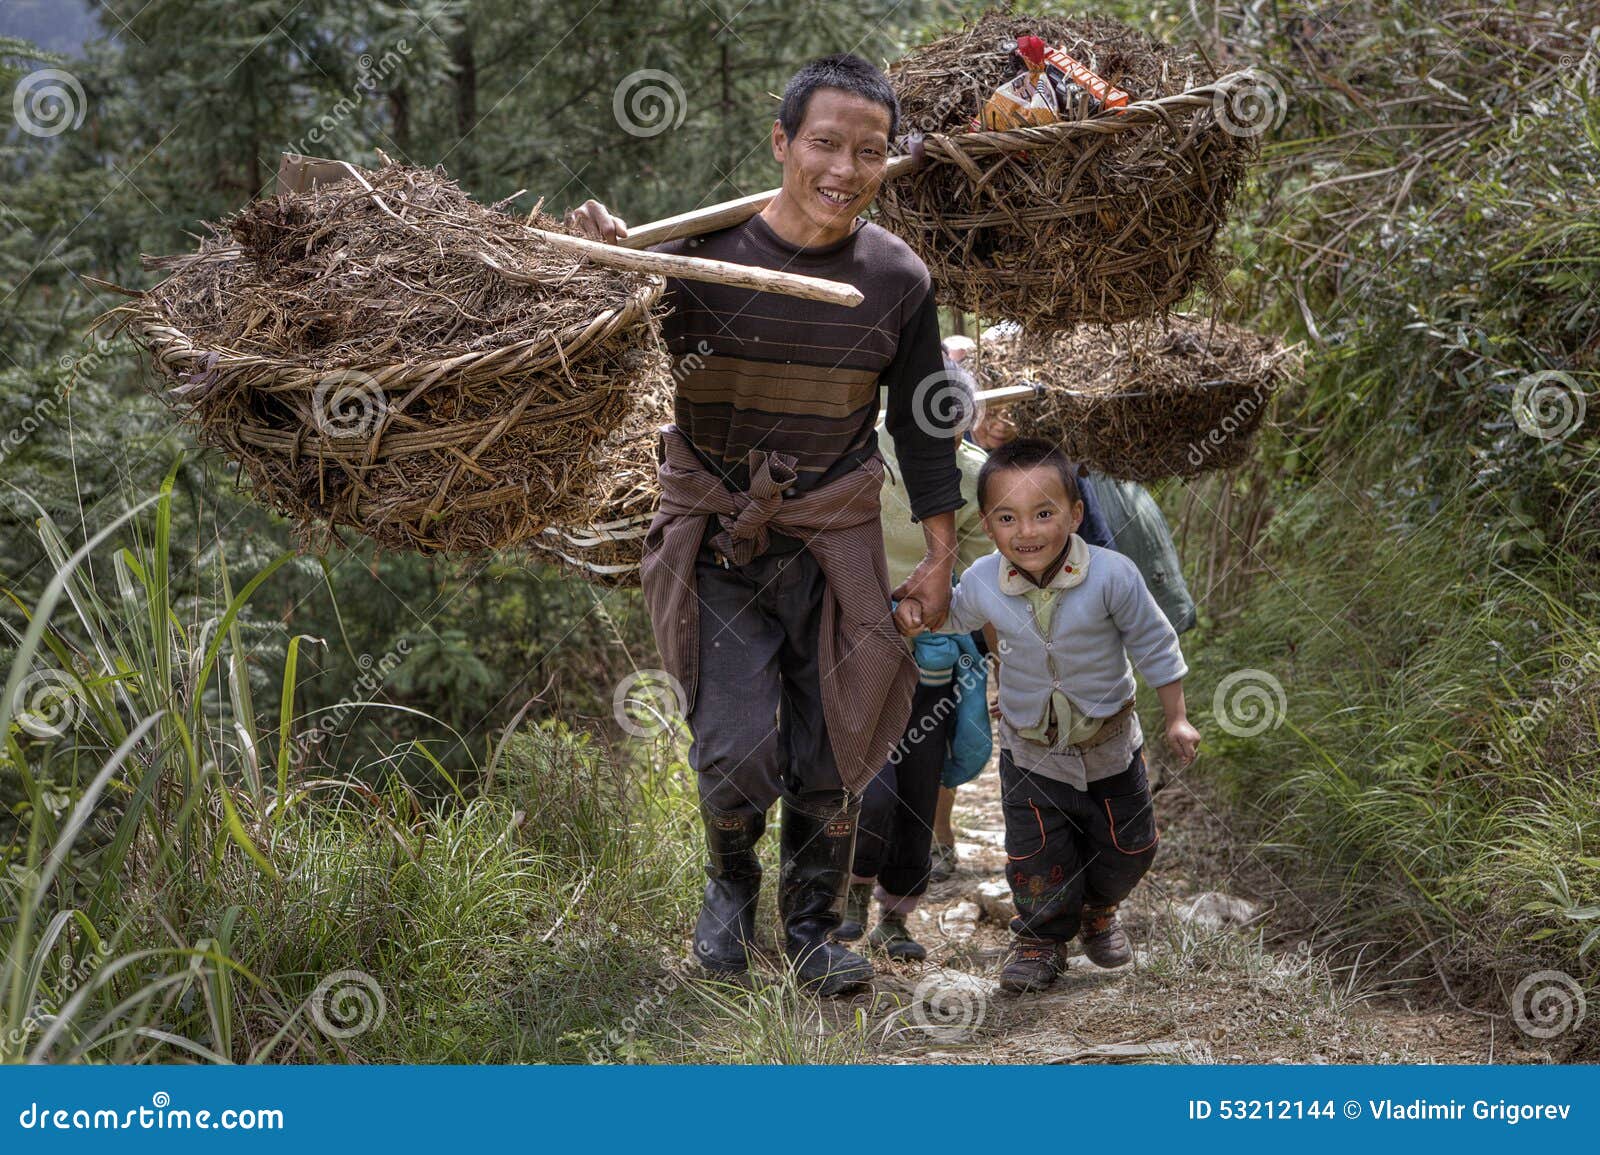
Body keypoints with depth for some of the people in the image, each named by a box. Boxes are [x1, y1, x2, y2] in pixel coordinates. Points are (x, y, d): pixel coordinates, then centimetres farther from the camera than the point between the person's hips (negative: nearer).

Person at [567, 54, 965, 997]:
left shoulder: (898, 278, -2)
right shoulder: (701, 252, -11)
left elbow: (922, 423, 8)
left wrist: (941, 555, 9)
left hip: (834, 540, 2)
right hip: (715, 537, -2)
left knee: (832, 759, 8)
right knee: (737, 752, -9)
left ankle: (813, 926, 30)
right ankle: (731, 882, 23)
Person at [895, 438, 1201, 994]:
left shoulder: (1112, 575, -24)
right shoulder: (982, 583, -18)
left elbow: (1154, 644, -9)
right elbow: (954, 616, 8)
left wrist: (1176, 718, -4)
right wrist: (916, 609, -13)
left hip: (1109, 744, 0)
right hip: (1030, 750, 0)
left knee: (1128, 849, 14)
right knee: (1034, 854, -1)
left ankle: (1097, 910, 46)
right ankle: (1041, 937, 27)